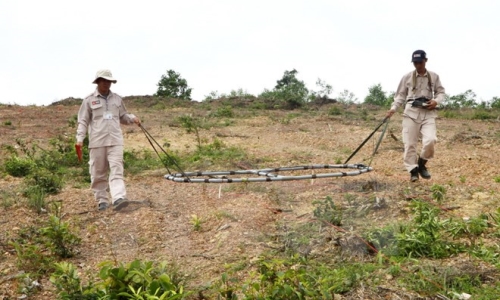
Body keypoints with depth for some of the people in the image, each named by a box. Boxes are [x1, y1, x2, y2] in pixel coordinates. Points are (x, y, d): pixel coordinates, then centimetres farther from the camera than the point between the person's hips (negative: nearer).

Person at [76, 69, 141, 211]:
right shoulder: (89, 100, 4)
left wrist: (133, 118, -1)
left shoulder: (117, 99, 13)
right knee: (98, 173, 5)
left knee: (117, 169, -12)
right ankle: (102, 200, 15)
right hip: (97, 141, -1)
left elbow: (123, 116, 21)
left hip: (115, 140, 1)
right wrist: (80, 138, -7)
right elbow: (83, 121, 3)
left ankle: (118, 198, -22)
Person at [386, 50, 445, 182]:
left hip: (428, 113, 0)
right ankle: (413, 170, 11)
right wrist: (393, 108, -6)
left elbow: (441, 92, 15)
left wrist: (436, 101, -6)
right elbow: (400, 95, 8)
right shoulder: (407, 77, 5)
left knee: (430, 140, -18)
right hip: (411, 112, 0)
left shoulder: (434, 77, 9)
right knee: (410, 143, -3)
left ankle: (422, 164, 7)